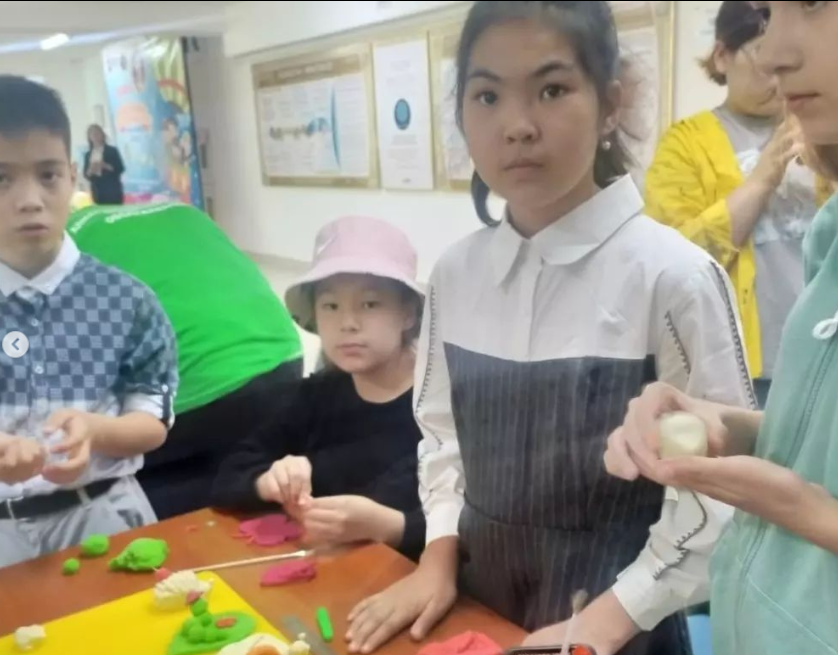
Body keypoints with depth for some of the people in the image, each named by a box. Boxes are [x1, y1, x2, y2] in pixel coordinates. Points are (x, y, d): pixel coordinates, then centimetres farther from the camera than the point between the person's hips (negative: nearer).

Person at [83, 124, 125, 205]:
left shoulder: (112, 150, 3)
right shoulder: (88, 154, 12)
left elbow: (120, 168, -2)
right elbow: (86, 174, 11)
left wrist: (105, 166, -15)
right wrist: (90, 170, -10)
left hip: (112, 190, -3)